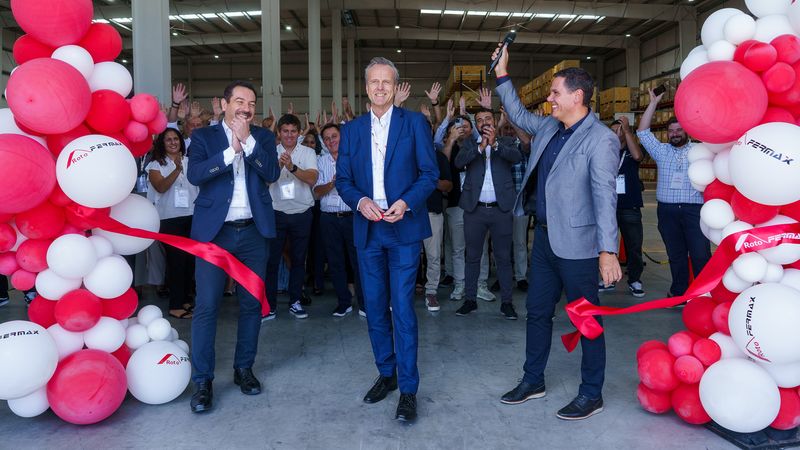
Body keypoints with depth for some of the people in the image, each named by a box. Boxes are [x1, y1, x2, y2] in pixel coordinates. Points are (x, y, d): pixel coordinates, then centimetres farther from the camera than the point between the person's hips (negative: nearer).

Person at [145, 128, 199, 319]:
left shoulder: (190, 161, 14)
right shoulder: (156, 165, 4)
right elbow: (161, 187, -13)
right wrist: (177, 170, -24)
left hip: (192, 216, 4)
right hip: (170, 218, -3)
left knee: (190, 258, 6)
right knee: (176, 259, -4)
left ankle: (186, 297, 21)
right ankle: (175, 305, 2)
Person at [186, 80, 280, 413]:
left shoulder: (262, 137, 10)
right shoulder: (204, 136, 4)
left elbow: (272, 173, -6)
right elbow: (194, 174, -12)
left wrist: (248, 140, -12)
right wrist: (231, 151, -18)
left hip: (253, 232, 3)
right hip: (214, 231, -2)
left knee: (252, 304, 9)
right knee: (206, 306, -3)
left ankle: (244, 368, 25)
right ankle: (202, 380, 8)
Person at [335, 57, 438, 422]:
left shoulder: (414, 122, 2)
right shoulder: (351, 129, 11)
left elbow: (430, 173, -2)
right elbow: (342, 180, 9)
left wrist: (406, 202, -18)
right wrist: (360, 201, -12)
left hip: (403, 227, -4)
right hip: (367, 229, 4)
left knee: (402, 308, -5)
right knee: (375, 308, 11)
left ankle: (408, 389, 6)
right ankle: (386, 374, 28)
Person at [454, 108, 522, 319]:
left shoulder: (506, 142, 9)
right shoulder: (469, 143, 10)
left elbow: (517, 156, -12)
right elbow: (459, 162, -9)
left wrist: (495, 144, -28)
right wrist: (480, 147, -23)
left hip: (501, 208, -1)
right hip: (474, 209, 1)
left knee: (503, 257, 5)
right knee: (472, 257, 8)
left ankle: (506, 302, 13)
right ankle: (470, 299, 18)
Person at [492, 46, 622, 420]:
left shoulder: (600, 140, -15)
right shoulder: (549, 128, 9)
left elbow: (604, 196, -21)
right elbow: (518, 115, 27)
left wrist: (608, 251, -26)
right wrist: (501, 74, 21)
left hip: (576, 245, -8)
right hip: (544, 237, 8)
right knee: (537, 313, 17)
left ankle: (591, 395, 22)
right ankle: (533, 381, 33)